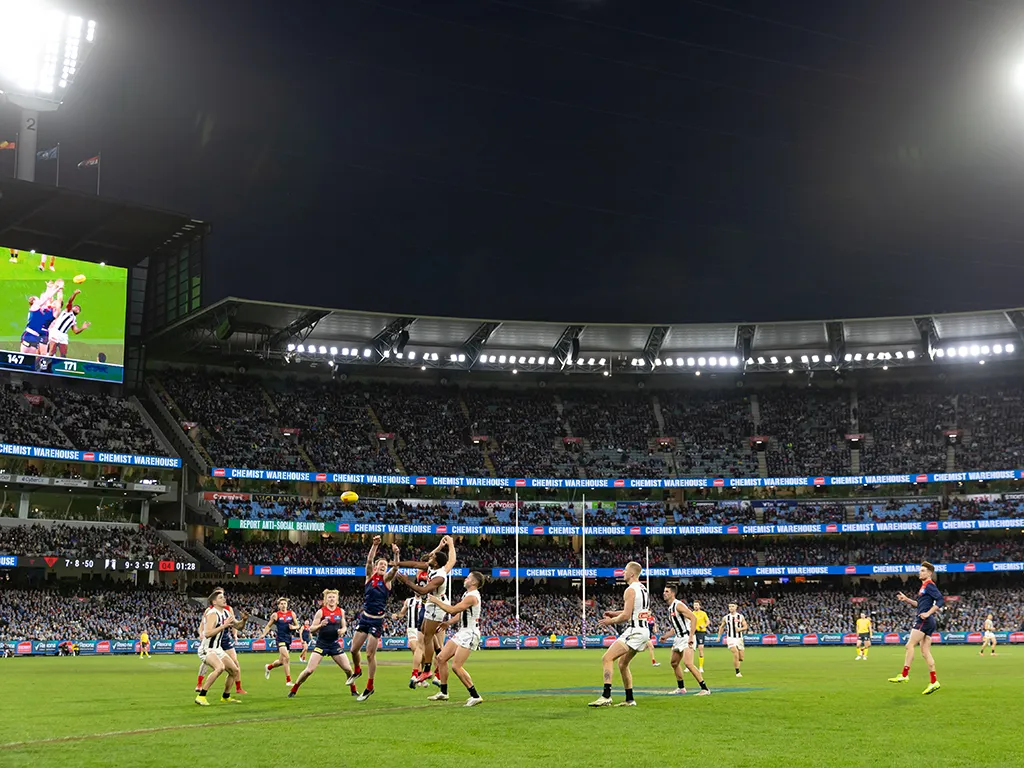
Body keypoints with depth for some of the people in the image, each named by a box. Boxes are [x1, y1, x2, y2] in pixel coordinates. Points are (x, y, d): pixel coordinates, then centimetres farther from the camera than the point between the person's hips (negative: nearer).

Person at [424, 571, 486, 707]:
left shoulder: (472, 597, -19)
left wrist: (436, 601, -15)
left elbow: (452, 610, -23)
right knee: (441, 658, 11)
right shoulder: (467, 595, 15)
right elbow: (459, 614, 25)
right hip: (462, 633, 10)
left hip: (469, 634, -10)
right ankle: (443, 693, 20)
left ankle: (475, 696, -10)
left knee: (456, 666, -17)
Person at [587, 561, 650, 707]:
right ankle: (629, 700, 22)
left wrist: (611, 621, -2)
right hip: (644, 631, 10)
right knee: (622, 663, 21)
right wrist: (615, 613, 22)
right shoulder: (643, 589, 17)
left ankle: (606, 696, -25)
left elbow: (626, 616, -18)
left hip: (634, 631, -10)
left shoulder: (630, 590, -13)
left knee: (607, 658, -15)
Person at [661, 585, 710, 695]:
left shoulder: (678, 605, -14)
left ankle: (704, 689, -19)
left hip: (687, 638, -11)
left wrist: (691, 637, -29)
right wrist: (666, 636, 17)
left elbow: (693, 618, -24)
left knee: (688, 663, -22)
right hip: (679, 638, 11)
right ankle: (681, 688, 31)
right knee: (674, 662, 18)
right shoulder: (670, 608, 15)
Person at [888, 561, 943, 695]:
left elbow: (941, 599, -19)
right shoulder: (924, 586, 21)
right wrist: (906, 599, 19)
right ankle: (934, 682, 5)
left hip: (924, 621, -10)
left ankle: (904, 675, -13)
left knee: (910, 645, -11)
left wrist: (928, 613, -22)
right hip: (925, 623, 10)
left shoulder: (929, 585, -8)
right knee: (925, 652, 6)